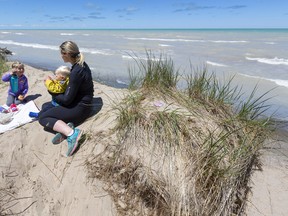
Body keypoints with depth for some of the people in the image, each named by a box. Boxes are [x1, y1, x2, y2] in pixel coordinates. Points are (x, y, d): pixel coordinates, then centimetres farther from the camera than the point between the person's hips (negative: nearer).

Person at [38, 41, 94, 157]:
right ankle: (66, 126, -8)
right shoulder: (81, 65, 4)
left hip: (80, 108, -9)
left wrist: (54, 96, -1)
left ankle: (71, 132, -23)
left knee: (42, 117, -6)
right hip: (80, 103, 9)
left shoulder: (76, 71, -25)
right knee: (43, 112, 12)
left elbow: (66, 99, -20)